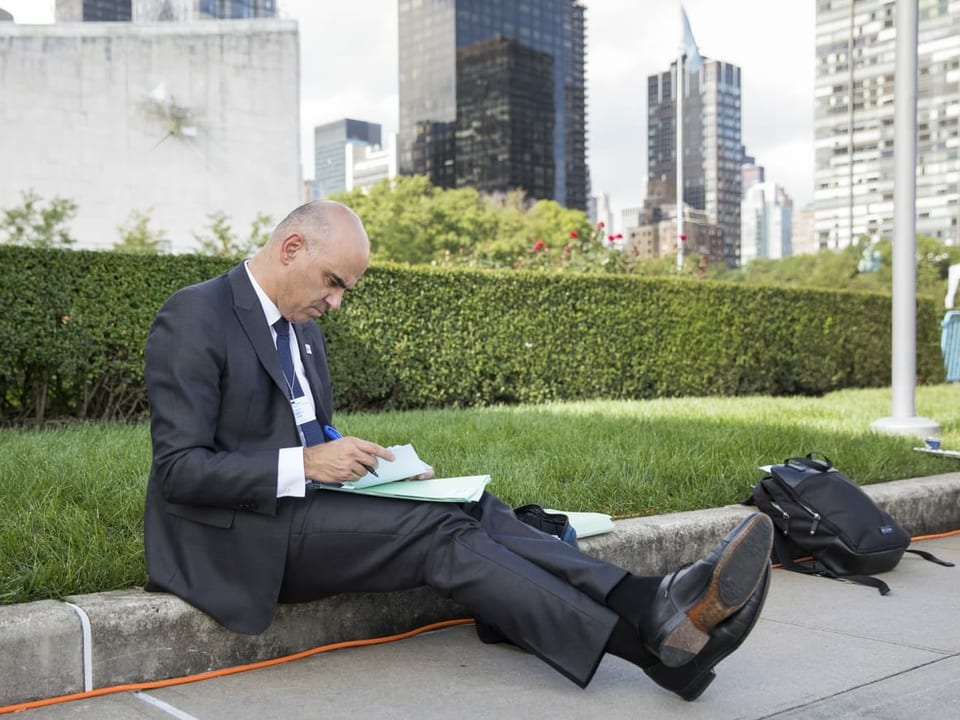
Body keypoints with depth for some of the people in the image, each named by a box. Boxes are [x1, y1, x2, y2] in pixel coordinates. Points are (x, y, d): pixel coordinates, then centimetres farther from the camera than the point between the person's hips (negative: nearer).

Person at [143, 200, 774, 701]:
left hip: (300, 504, 8)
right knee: (440, 530, -25)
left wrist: (364, 465, 2)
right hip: (239, 535, -8)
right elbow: (178, 469, -17)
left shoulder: (302, 326, 15)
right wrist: (303, 465, -25)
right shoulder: (194, 316, -11)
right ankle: (654, 644, -29)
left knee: (473, 511, -17)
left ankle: (655, 604, -32)